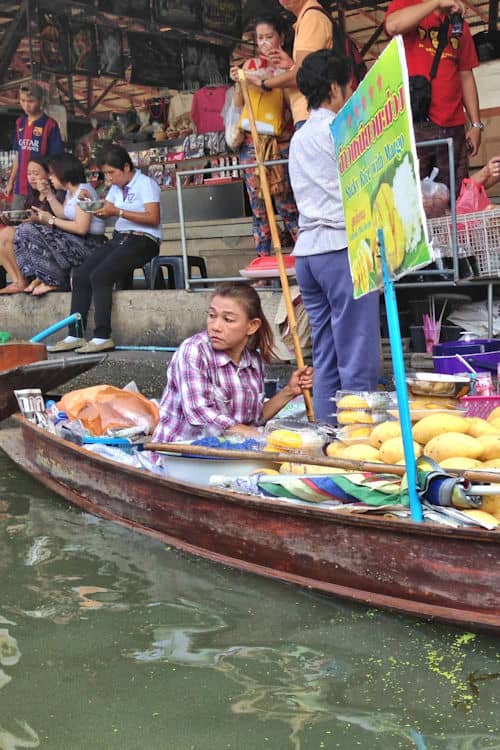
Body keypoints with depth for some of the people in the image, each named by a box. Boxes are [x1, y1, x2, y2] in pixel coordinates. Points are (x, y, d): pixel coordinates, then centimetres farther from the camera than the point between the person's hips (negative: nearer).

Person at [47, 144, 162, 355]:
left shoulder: (145, 183, -5)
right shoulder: (117, 186, 20)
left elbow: (153, 218, -16)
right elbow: (105, 213, 18)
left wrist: (118, 211, -17)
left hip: (143, 241, -8)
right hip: (119, 238, 8)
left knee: (100, 276, -27)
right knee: (79, 275, -10)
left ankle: (103, 337, -24)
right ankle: (74, 336, -10)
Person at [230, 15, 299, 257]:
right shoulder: (251, 65, 12)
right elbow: (238, 104, 11)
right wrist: (238, 83, -7)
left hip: (280, 141, -2)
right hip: (252, 140, 2)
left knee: (286, 204, -8)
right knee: (258, 205, 1)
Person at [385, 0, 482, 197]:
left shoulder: (460, 25, 21)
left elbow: (466, 77, 19)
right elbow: (392, 26, -16)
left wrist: (476, 125, 11)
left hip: (453, 128, 5)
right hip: (413, 125, -4)